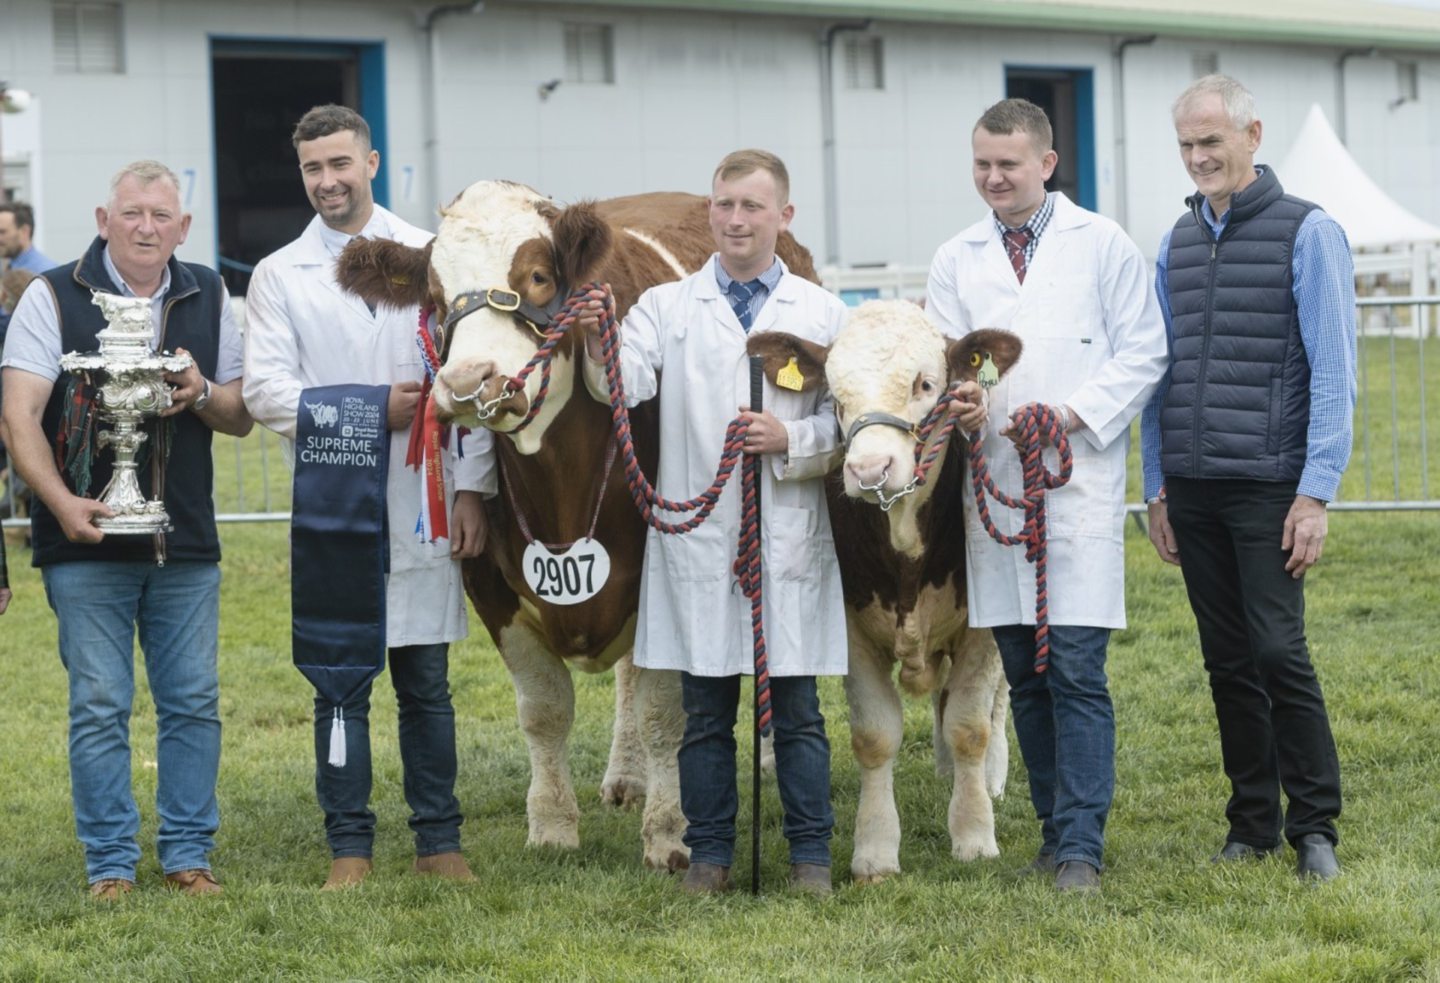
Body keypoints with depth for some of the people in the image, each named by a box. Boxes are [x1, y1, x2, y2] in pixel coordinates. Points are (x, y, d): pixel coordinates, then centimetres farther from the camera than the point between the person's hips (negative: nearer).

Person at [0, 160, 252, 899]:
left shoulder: (208, 298, 10)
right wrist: (63, 503, -24)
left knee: (193, 702, 6)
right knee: (99, 706, 0)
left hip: (187, 545, 3)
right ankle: (110, 863, 8)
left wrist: (204, 395, -10)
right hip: (88, 544, -3)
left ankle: (188, 853, 16)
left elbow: (241, 417, 13)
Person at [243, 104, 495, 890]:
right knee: (341, 686, 3)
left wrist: (473, 488, -3)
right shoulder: (279, 277, 6)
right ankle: (349, 849, 11)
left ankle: (438, 842, 15)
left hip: (422, 506, 0)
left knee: (427, 686, 6)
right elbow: (264, 389, -4)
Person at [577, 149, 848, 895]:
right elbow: (623, 384, -9)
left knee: (797, 707, 3)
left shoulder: (823, 313, 8)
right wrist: (597, 346, -30)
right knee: (705, 709, 5)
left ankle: (810, 854, 11)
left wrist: (793, 439, -14)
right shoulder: (667, 307, 8)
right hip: (696, 539, 0)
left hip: (790, 541, 0)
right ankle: (709, 853, 13)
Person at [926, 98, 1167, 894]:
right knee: (1024, 676, 7)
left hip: (1079, 480, -4)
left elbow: (1143, 351, 2)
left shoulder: (1103, 246, 5)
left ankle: (1079, 847, -8)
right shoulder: (955, 261, 13)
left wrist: (1072, 414, -12)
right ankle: (1056, 828, 17)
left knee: (1076, 670, -10)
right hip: (994, 484, 4)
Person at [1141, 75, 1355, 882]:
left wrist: (1317, 491, -13)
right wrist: (1158, 489, 12)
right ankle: (1253, 824, 16)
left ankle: (1315, 827, 2)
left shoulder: (1307, 232, -4)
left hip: (1269, 485, -5)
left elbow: (1334, 370, -8)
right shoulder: (1178, 243, 12)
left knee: (1279, 651, -8)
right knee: (1228, 661, 8)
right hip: (1193, 490, 5)